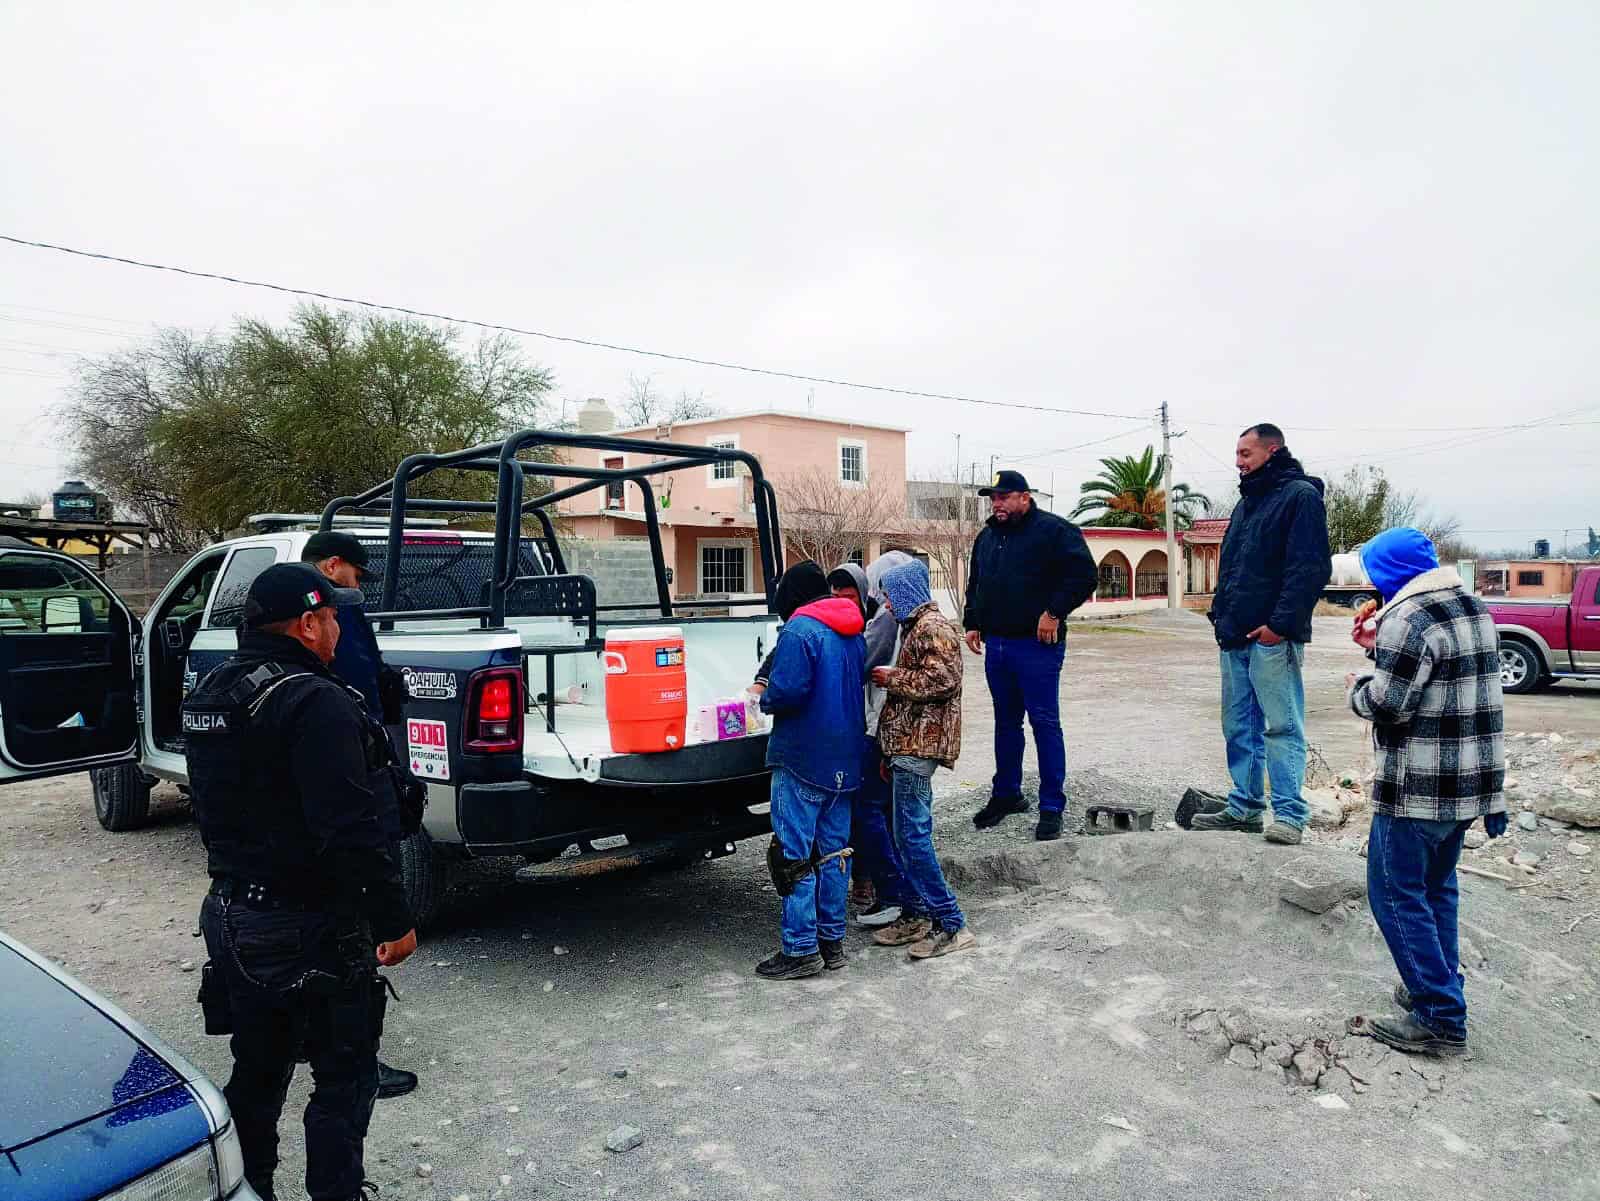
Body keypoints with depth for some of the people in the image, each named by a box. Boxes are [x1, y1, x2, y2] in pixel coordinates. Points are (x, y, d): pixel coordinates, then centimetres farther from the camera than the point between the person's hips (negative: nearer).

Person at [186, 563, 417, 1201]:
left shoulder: (210, 694, 7)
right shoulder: (314, 704, -23)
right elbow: (351, 831, -26)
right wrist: (394, 920, -19)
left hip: (229, 914, 9)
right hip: (308, 932, -9)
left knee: (256, 1073, 23)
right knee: (344, 1080, 6)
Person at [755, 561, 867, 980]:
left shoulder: (799, 631, -14)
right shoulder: (855, 634, 13)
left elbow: (786, 691, -23)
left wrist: (766, 700, -3)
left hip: (802, 759, -8)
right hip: (845, 761, 8)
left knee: (794, 853, -2)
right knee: (833, 850, 14)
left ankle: (801, 949, 2)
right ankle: (832, 939, 20)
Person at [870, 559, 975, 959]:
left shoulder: (934, 627, -10)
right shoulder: (914, 627, 22)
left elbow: (942, 680, -23)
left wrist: (892, 678, -10)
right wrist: (891, 751, 23)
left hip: (919, 745, -11)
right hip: (909, 745, 11)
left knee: (912, 834, -11)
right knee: (910, 832, 12)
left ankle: (951, 925, -6)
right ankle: (920, 915, 20)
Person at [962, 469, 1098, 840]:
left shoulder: (1053, 530, -7)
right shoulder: (987, 536, 15)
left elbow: (1084, 574, -14)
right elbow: (975, 585, 26)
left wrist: (1054, 612, -17)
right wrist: (972, 622, 16)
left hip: (1037, 645, -7)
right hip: (996, 644, 7)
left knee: (1045, 723, -3)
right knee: (1006, 723, 15)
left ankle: (1051, 807, 4)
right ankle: (1006, 794, 28)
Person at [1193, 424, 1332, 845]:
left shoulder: (1300, 495, -6)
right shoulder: (1247, 502, 20)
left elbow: (1310, 568, -15)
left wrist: (1280, 623, -20)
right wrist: (1220, 615, 13)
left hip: (1272, 637, -9)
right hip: (1236, 637, 9)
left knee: (1283, 726, -3)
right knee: (1239, 727, 12)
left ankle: (1289, 814, 2)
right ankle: (1245, 807, 20)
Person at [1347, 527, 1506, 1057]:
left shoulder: (1410, 618, -19)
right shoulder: (1472, 606, 12)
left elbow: (1388, 703, -20)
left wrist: (1359, 685, -1)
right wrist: (1379, 650, 15)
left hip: (1418, 787, -10)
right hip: (1470, 781, 10)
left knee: (1397, 894, 0)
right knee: (1436, 888, 21)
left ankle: (1439, 1018, 3)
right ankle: (1438, 990, 30)